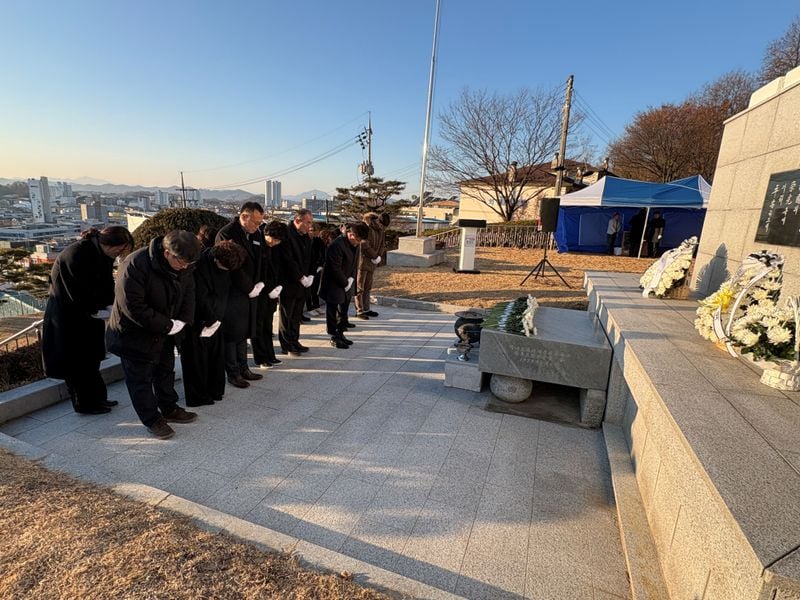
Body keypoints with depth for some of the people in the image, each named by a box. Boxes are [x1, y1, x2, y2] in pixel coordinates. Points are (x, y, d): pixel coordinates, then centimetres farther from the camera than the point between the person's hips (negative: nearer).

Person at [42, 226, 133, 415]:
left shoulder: (104, 254, -2)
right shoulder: (76, 254, -26)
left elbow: (106, 284, 4)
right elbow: (76, 292, -24)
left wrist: (109, 305, -9)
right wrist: (96, 311, -15)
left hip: (89, 313, 8)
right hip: (68, 314, -8)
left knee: (91, 358, 16)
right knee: (77, 361, 4)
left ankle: (97, 398, 28)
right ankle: (85, 404, 17)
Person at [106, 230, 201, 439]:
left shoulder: (183, 265, -11)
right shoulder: (135, 265, -31)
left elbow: (188, 292, 1)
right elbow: (132, 306, -31)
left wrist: (183, 320, -15)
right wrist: (167, 326, -27)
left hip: (165, 333, 7)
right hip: (136, 334, -6)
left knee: (165, 372, 20)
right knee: (141, 378, 7)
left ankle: (169, 408, 38)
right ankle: (152, 419, 23)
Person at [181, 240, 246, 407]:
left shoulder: (224, 266, 0)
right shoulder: (200, 266, -23)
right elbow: (202, 298, -22)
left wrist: (216, 317, 1)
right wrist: (213, 318, -12)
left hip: (214, 319, 7)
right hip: (197, 322, -7)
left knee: (216, 355, 13)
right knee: (197, 360, 3)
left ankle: (214, 390, 28)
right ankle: (197, 397, 16)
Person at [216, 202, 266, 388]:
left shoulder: (257, 234, 8)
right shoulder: (226, 234, -14)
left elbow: (260, 261, 13)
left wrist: (259, 284, -1)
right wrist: (249, 289, -13)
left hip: (251, 293, 7)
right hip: (233, 294, -7)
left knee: (243, 333, 15)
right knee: (232, 334, 3)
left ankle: (243, 368, 25)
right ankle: (233, 373, 14)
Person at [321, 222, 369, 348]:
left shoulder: (354, 245, 4)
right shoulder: (337, 245, -24)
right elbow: (335, 269, -23)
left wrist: (351, 279, -1)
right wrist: (345, 283, -15)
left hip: (346, 285, 9)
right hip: (334, 286, -8)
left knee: (343, 311, 16)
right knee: (333, 312, 3)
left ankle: (340, 334, 29)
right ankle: (334, 338, 13)